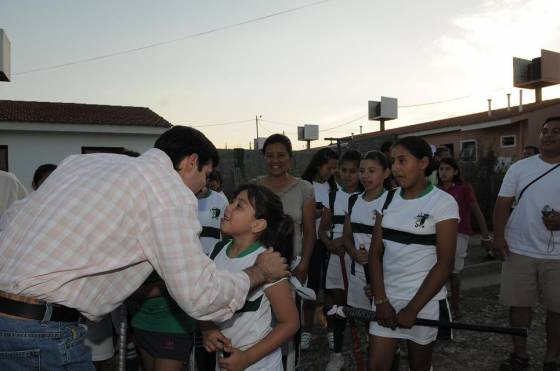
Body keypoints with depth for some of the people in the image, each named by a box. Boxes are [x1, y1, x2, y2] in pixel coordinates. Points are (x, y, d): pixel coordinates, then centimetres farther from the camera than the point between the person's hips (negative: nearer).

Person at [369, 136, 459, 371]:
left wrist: (413, 309, -14)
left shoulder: (443, 202, -10)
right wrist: (381, 300, -8)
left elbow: (445, 264, -13)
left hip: (424, 300, -3)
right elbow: (375, 253, 2)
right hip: (386, 297, 4)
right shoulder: (388, 199, 4)